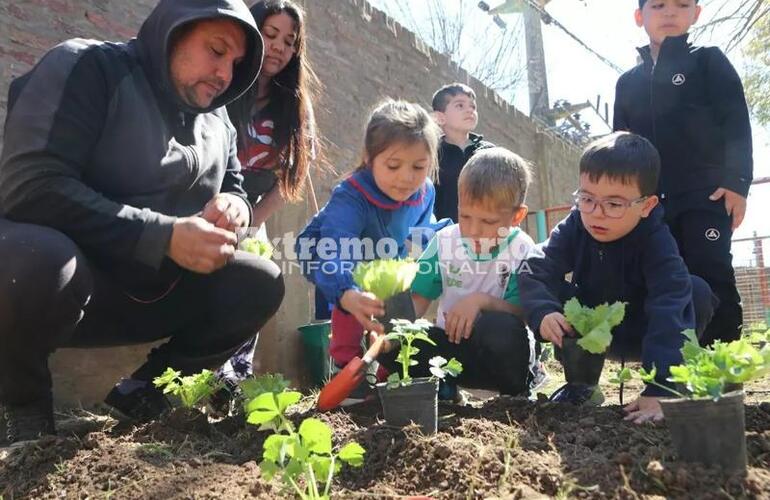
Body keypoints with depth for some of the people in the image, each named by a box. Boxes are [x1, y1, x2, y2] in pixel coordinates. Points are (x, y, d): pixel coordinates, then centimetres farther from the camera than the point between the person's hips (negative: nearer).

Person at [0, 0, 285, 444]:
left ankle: (145, 389, 5)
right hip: (49, 277, -5)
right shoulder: (87, 67, -12)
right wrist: (164, 237, -28)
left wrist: (234, 206, -9)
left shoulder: (218, 121, 8)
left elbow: (234, 187, 17)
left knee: (260, 283, -11)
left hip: (152, 292, 6)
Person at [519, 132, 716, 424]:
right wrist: (543, 312, -52)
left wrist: (660, 388, -51)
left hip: (643, 333, -2)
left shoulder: (657, 242, -28)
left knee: (696, 292, -30)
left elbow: (669, 310, -40)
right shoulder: (573, 229, -19)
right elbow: (535, 272, -29)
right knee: (552, 294, -27)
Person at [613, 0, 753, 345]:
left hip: (705, 195, -3)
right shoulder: (628, 82, 19)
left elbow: (737, 123, 0)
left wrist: (736, 182, -11)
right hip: (650, 202, 4)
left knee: (711, 279, -10)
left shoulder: (708, 61, 9)